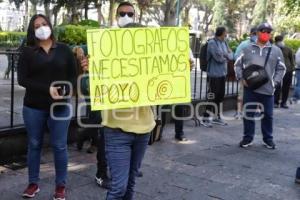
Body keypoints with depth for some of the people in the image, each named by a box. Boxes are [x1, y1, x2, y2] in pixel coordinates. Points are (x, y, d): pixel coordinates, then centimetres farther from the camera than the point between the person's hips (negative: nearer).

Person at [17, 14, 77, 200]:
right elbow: (22, 79, -7)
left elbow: (73, 75, 4)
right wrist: (47, 89, -19)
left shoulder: (64, 50, 5)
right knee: (34, 145, 10)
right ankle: (33, 183, 23)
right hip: (33, 107, 0)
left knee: (59, 146, 4)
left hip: (59, 107, 0)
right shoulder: (27, 52, 1)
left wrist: (67, 91, -16)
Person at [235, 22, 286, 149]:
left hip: (268, 89, 0)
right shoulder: (248, 49, 6)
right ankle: (248, 138, 18)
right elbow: (238, 65, 10)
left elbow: (281, 69, 9)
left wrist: (275, 82, -3)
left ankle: (268, 139, 22)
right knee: (248, 113, 6)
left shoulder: (276, 51, 5)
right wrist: (241, 78, -3)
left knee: (268, 115, 8)